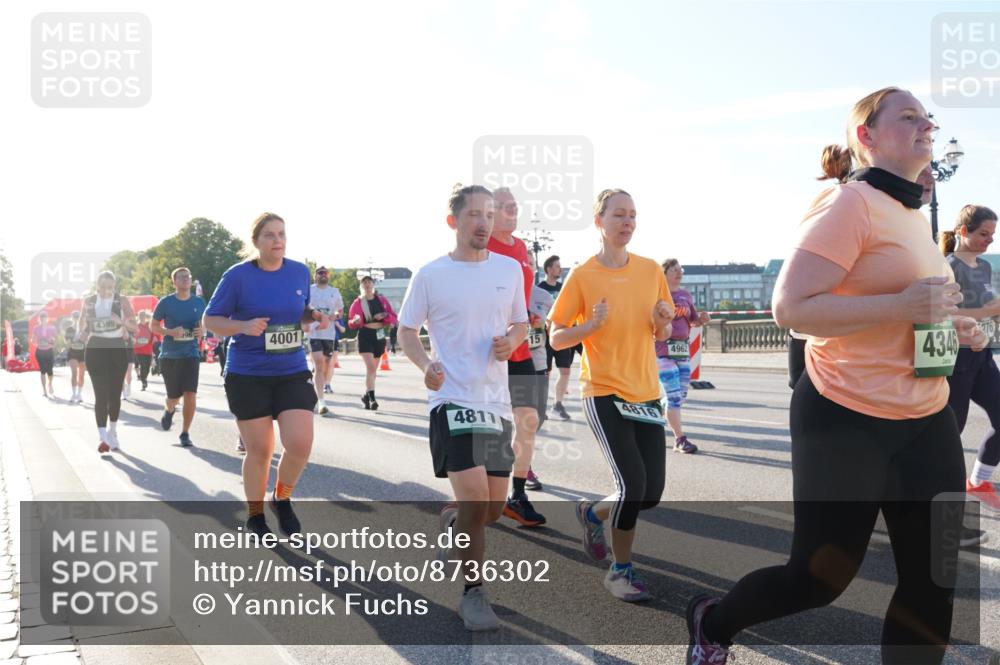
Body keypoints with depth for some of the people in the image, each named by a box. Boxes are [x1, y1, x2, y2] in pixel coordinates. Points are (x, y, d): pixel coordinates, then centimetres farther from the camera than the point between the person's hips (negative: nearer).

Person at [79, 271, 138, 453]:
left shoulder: (122, 301, 1)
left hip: (117, 350, 1)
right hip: (96, 349, 0)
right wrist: (85, 333, 1)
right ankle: (104, 437, -14)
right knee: (101, 394, -10)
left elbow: (134, 326, -4)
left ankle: (112, 433, 27)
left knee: (115, 393, 8)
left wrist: (122, 321, -22)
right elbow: (82, 324, 20)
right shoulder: (89, 301, 5)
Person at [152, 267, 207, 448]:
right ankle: (168, 410, 43)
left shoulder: (199, 302, 3)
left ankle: (185, 433, 6)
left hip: (191, 355, 1)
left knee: (190, 395, -10)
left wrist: (202, 331, -6)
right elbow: (153, 326, 3)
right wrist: (171, 332, -15)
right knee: (174, 397, 5)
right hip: (170, 356, -1)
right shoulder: (165, 302, -4)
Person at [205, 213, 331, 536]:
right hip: (248, 376, -3)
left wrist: (314, 316, -4)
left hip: (293, 372, 3)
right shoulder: (238, 275, -8)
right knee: (259, 450, 5)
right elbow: (211, 320, -3)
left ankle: (282, 498, 19)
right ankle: (255, 516, 28)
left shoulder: (300, 272, 3)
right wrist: (244, 326, -21)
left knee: (300, 444, -11)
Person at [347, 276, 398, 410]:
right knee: (370, 367, -17)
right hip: (365, 336, -4)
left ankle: (367, 395, 29)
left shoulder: (381, 299, 6)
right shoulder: (357, 302, 0)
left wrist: (384, 316, -14)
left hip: (379, 335, 4)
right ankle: (372, 398, -19)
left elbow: (393, 317, 6)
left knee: (373, 368, 13)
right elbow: (350, 323, 3)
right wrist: (356, 321, -20)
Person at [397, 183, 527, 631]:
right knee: (474, 499, -16)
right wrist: (426, 364, -17)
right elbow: (406, 331, 3)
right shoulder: (430, 275, -4)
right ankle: (473, 594, 3)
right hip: (453, 399, -5)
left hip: (497, 401, 5)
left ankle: (452, 523, 45)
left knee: (494, 507, 10)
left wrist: (511, 341, -6)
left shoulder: (510, 269, 7)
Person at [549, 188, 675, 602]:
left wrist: (663, 321, -7)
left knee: (651, 494, 3)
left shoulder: (651, 270, 5)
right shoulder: (582, 276, -7)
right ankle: (621, 570, 6)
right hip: (604, 393, -5)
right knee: (632, 481, -16)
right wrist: (591, 325, -21)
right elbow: (556, 339, -3)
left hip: (646, 392, 5)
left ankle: (592, 514, 34)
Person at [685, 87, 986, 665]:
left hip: (926, 421, 8)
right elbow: (790, 308, -23)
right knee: (823, 574, 3)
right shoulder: (852, 204, -14)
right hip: (847, 421, -8)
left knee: (935, 582, 6)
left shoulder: (913, 212, 13)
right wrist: (904, 305, -26)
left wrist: (947, 324, 10)